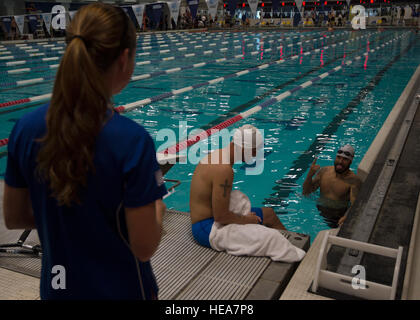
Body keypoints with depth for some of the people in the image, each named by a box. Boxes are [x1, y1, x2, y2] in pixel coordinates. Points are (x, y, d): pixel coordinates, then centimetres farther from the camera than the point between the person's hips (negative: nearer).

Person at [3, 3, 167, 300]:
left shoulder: (26, 128, -11)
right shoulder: (132, 140, -26)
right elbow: (144, 247, -20)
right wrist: (156, 210, -1)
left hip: (56, 287, 4)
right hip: (120, 289, -3)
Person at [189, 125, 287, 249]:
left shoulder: (217, 154, 3)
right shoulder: (224, 169, -28)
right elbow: (220, 216, -27)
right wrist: (246, 219, -11)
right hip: (207, 229, -10)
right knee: (269, 215, -4)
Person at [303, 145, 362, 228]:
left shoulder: (354, 180, -12)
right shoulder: (324, 171, 4)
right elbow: (306, 193, 6)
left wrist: (346, 217, -45)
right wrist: (310, 175, -11)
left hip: (338, 217, -4)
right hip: (319, 212, 4)